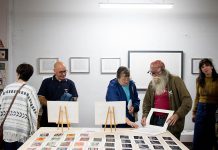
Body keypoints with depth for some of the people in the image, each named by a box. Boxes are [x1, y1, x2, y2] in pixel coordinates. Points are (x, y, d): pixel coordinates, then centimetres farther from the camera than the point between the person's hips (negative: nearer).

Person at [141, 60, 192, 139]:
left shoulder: (175, 81, -4)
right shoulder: (152, 84, 11)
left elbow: (187, 101, -11)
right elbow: (146, 102, 14)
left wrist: (177, 115, -22)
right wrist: (145, 116, -3)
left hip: (171, 122, -4)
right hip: (155, 121, 4)